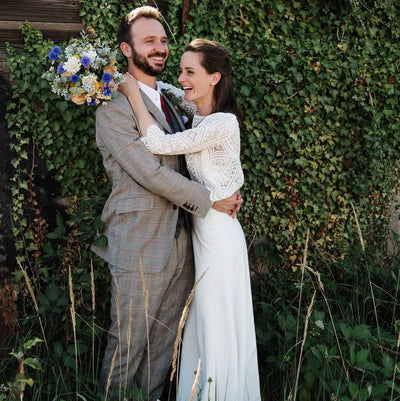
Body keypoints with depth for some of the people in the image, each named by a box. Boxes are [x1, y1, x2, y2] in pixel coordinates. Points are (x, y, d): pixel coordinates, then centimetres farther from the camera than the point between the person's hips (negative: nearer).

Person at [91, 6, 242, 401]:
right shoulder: (113, 108, -11)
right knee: (128, 345, 5)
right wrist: (210, 199, -10)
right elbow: (150, 173, -17)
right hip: (139, 250, -7)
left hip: (180, 246, 8)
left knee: (163, 345, 15)